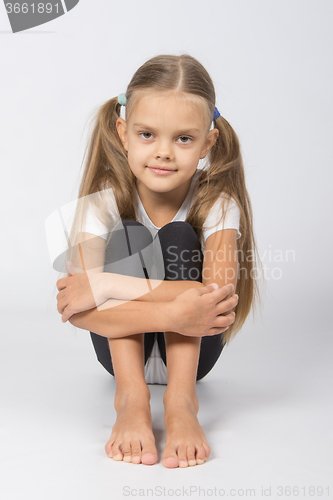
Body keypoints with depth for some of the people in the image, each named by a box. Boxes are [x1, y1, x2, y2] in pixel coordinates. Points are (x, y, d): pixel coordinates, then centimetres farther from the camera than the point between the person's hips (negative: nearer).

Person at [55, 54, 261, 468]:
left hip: (190, 352, 0)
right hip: (123, 348, 0)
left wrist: (110, 285, -40)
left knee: (178, 237, -24)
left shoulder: (218, 204, -18)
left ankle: (181, 400, -33)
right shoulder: (105, 201, -18)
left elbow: (219, 297, -35)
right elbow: (76, 309, -32)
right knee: (127, 237, -25)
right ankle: (131, 398, -33)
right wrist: (172, 315, -48)